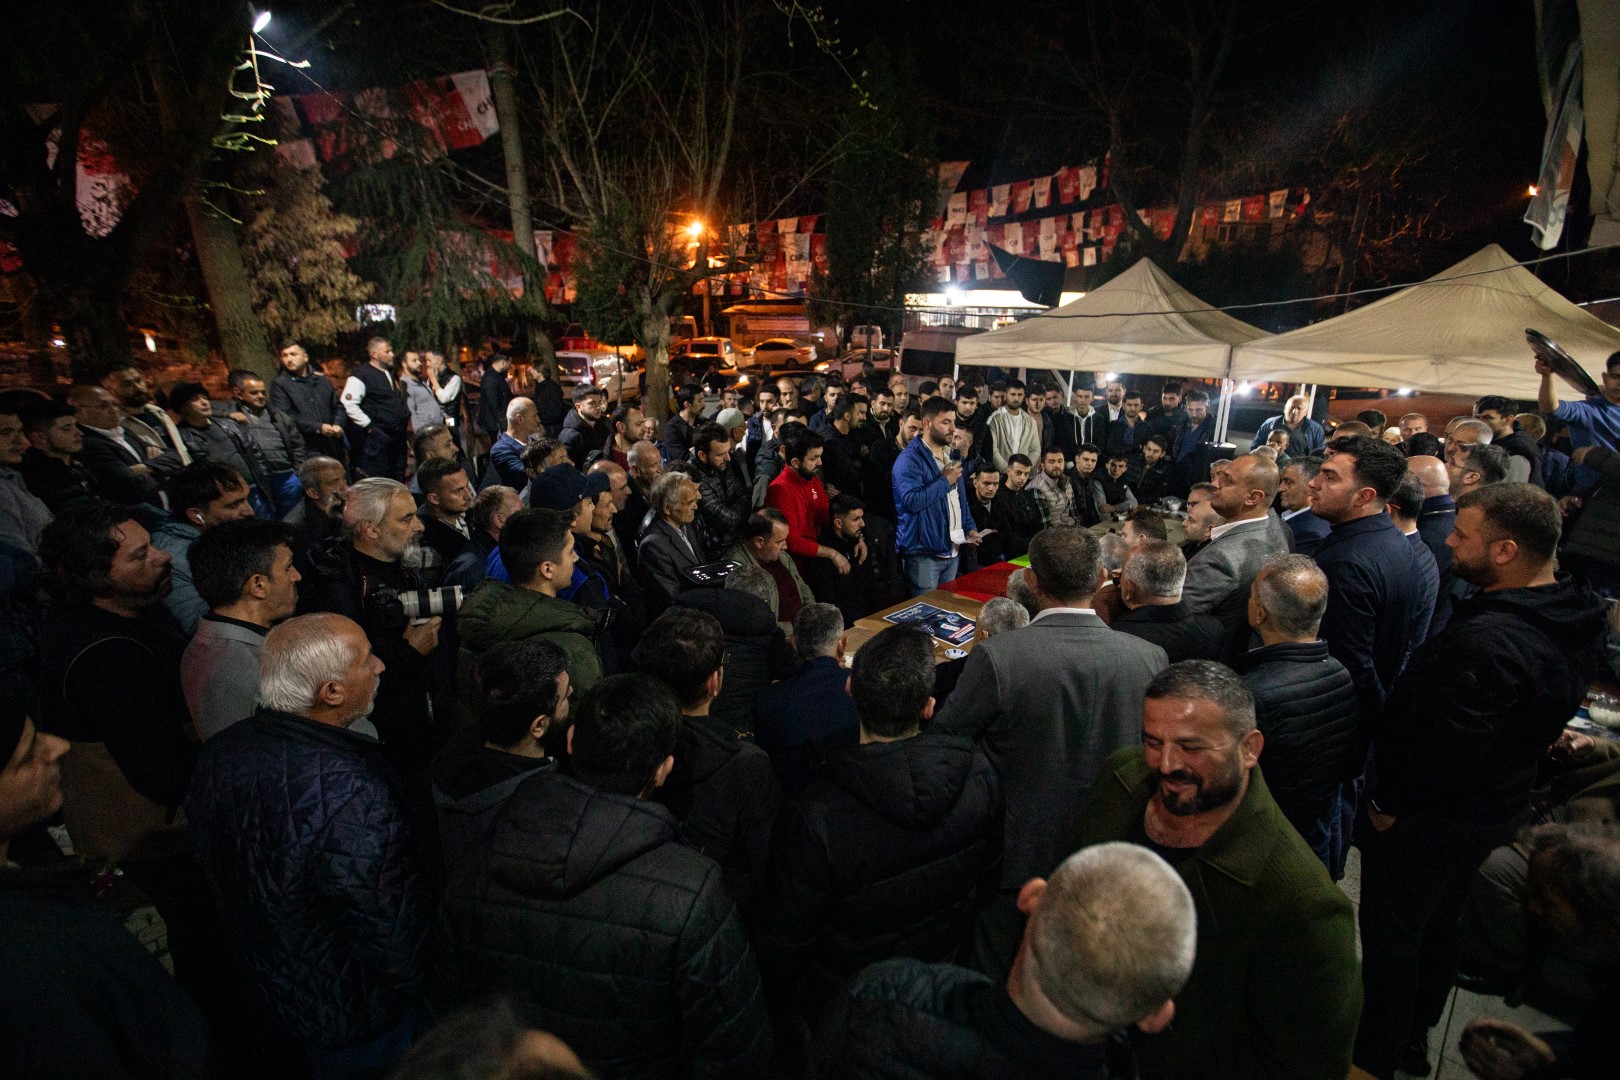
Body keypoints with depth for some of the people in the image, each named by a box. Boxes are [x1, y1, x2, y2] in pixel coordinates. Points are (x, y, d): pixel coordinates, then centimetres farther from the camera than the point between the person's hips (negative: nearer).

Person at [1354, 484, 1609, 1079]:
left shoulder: (1485, 640, -35)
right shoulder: (1576, 618, -4)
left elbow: (1449, 748, -32)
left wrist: (1387, 802, -17)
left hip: (1423, 818, -9)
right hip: (1495, 805, 9)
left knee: (1389, 936, 12)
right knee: (1439, 922, 28)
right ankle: (1417, 1031, 49)